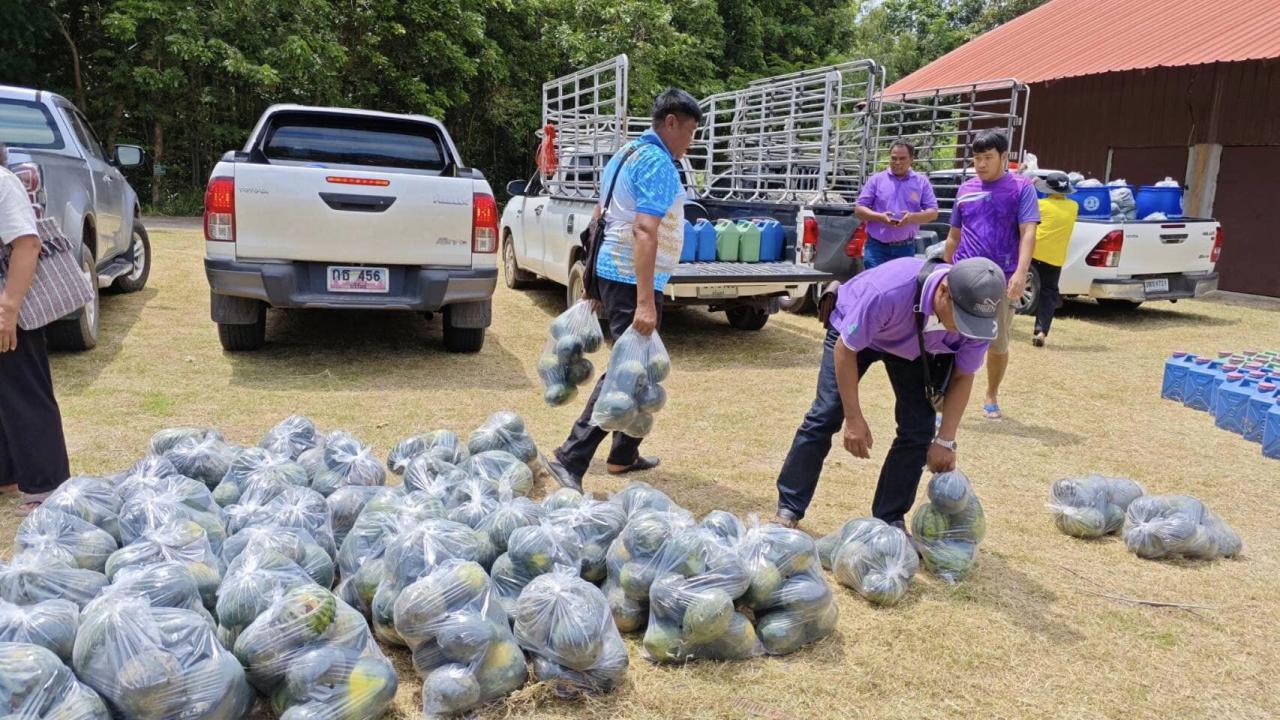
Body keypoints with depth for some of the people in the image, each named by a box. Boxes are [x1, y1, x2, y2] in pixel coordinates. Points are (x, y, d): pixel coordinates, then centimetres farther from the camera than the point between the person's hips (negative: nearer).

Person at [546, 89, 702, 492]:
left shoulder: (627, 155, 16)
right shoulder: (659, 162, -15)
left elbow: (601, 216, 21)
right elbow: (644, 232, -26)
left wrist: (593, 282, 26)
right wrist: (645, 302, -32)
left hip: (614, 272, 10)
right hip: (633, 278, -10)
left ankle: (624, 455, 26)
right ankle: (570, 460, -11)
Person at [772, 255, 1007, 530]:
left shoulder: (979, 315, -31)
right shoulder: (889, 291, -45)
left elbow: (962, 377, -14)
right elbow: (845, 350, -30)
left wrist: (945, 440, -17)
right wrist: (854, 419, -27)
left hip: (915, 348, 4)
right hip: (854, 329, -3)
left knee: (918, 429, -8)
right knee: (825, 415, -12)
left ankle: (890, 520, 6)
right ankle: (789, 508, -1)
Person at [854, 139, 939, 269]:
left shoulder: (921, 182, 7)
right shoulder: (877, 179, 5)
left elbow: (933, 212, 4)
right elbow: (859, 209, 2)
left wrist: (912, 217, -18)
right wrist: (880, 217, -17)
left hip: (906, 248, 1)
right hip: (877, 247, -1)